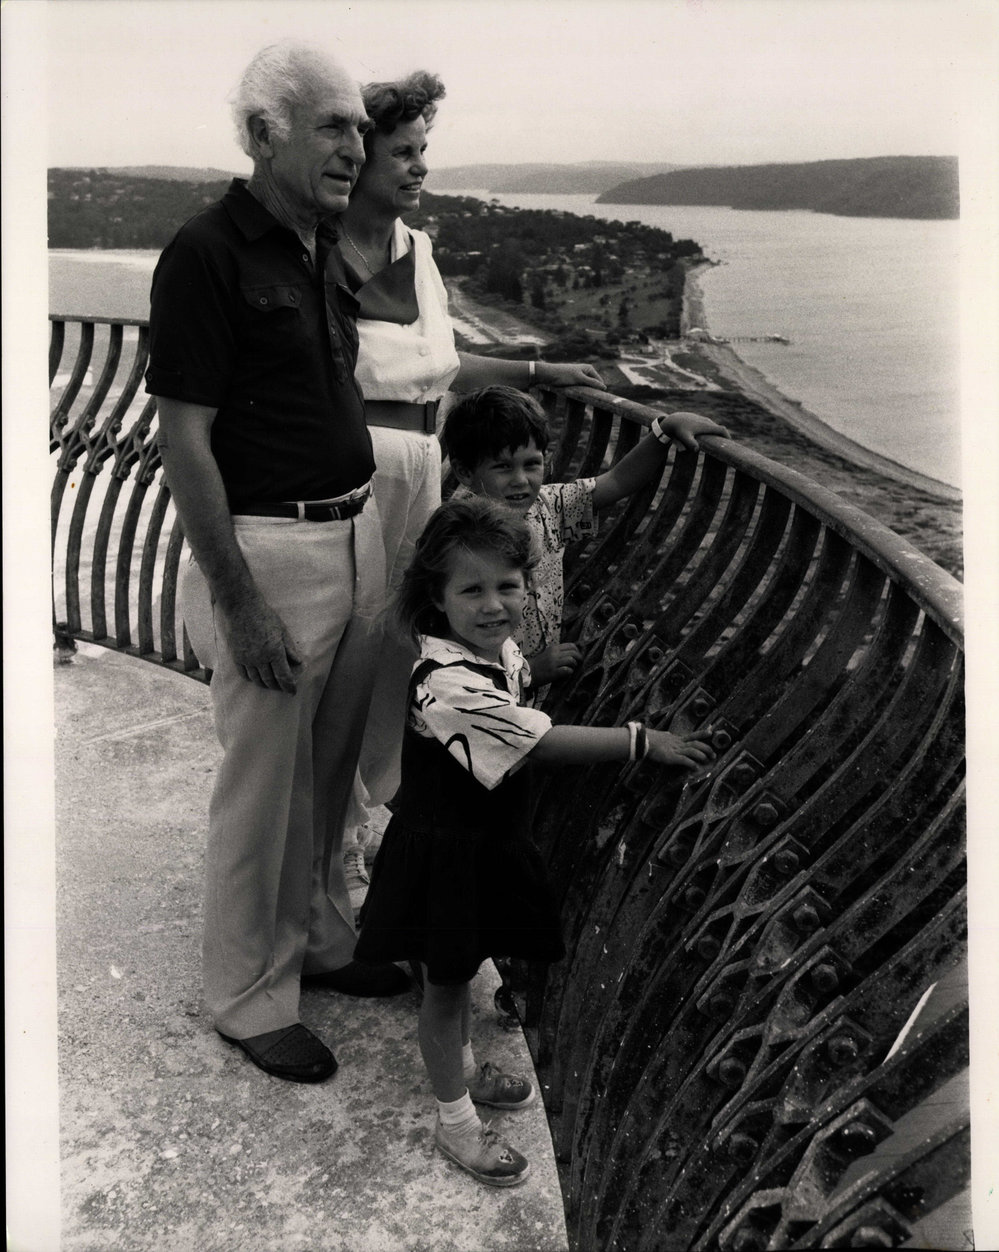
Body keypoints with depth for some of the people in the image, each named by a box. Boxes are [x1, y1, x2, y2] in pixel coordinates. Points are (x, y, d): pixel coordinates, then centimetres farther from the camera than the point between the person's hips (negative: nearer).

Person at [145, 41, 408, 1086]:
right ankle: (250, 998, 23)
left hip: (355, 533, 8)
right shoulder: (207, 254, -14)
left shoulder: (326, 250, 10)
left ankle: (319, 938, 39)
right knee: (263, 784, 4)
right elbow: (183, 439, -17)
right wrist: (239, 604, -18)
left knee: (330, 769, 19)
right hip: (267, 548, -8)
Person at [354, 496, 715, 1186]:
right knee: (446, 982, 10)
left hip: (492, 839, 8)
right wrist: (645, 741, -32)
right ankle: (456, 1120, 28)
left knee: (462, 967, 27)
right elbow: (543, 743, -34)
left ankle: (463, 1067, 50)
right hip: (446, 853, -8)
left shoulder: (503, 651, -3)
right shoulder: (449, 685, -33)